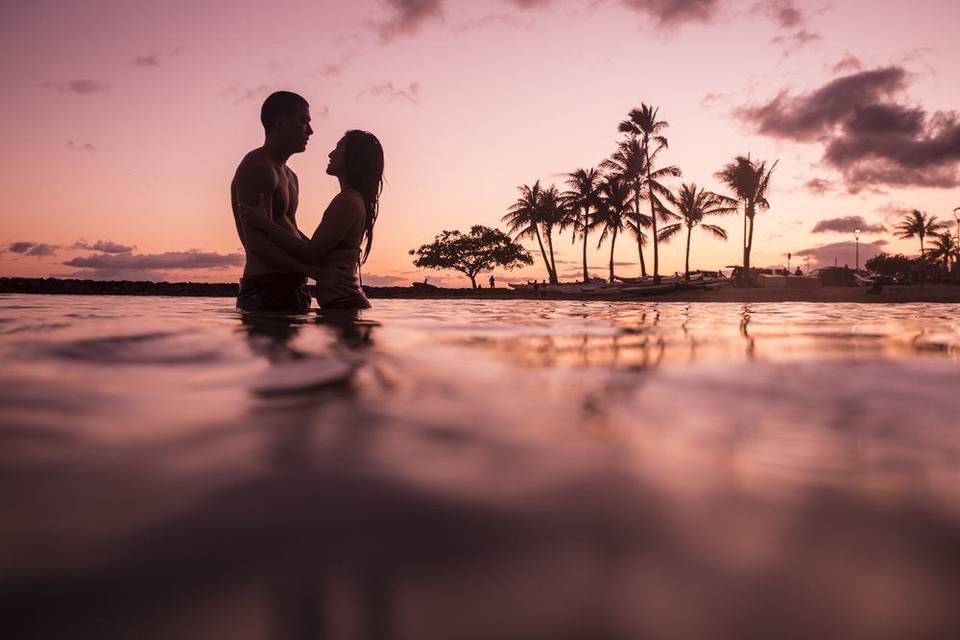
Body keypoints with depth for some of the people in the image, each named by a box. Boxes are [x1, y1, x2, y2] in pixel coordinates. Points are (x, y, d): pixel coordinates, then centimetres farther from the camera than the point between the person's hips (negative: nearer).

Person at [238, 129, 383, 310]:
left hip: (343, 303, -10)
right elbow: (320, 251, 20)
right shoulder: (356, 201, 18)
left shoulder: (347, 201, -13)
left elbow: (310, 254, -17)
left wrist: (267, 225, -11)